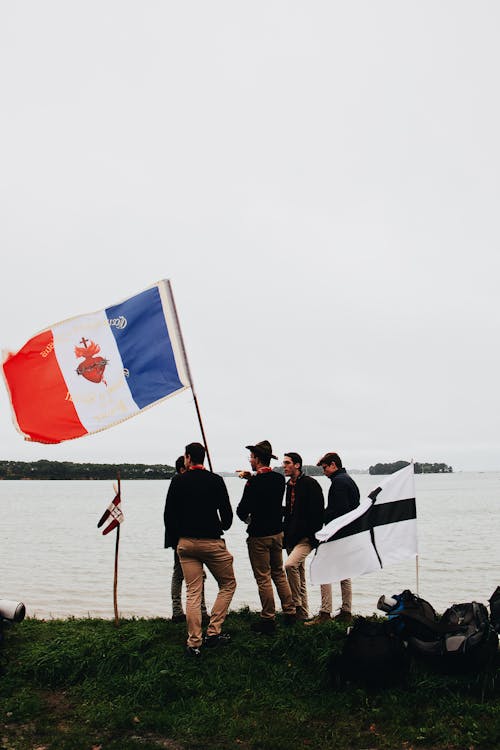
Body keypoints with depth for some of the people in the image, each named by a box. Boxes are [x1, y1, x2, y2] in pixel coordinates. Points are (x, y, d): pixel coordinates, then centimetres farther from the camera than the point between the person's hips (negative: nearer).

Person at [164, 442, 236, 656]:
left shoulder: (178, 482, 0)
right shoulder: (215, 480, -4)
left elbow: (169, 516, 1)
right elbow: (227, 513, -4)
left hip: (185, 543, 2)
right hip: (211, 542, -2)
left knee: (193, 594, 7)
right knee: (228, 584, 15)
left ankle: (194, 643, 6)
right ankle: (213, 632, 8)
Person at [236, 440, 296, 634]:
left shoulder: (254, 483, -21)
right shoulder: (279, 479, 0)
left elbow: (242, 510, -17)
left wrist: (246, 518, 4)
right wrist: (252, 477, 17)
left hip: (259, 536, -7)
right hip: (277, 532, 7)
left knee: (263, 578, 2)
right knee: (279, 573, 19)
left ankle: (268, 620, 9)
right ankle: (289, 613, 24)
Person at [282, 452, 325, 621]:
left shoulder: (310, 484, -9)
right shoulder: (289, 485, 15)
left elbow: (318, 512, -14)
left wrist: (314, 535, -19)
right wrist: (285, 536, 16)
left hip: (306, 537, -8)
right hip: (292, 538, 8)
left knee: (290, 565, -26)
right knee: (299, 576, 12)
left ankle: (296, 604, -13)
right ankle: (303, 615, 20)